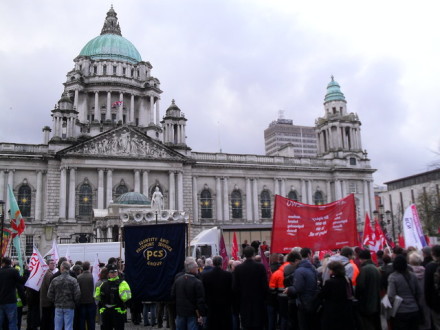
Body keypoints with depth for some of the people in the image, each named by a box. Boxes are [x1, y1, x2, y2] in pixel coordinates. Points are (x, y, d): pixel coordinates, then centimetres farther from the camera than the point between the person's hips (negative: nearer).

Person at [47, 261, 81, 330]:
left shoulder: (54, 280, -3)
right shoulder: (73, 280, -10)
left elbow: (50, 295, 1)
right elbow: (77, 294, -12)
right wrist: (74, 303, 6)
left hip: (58, 307, 2)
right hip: (69, 307, -2)